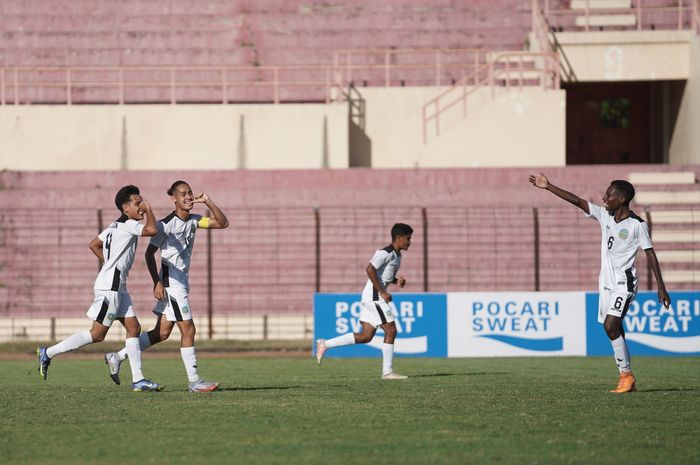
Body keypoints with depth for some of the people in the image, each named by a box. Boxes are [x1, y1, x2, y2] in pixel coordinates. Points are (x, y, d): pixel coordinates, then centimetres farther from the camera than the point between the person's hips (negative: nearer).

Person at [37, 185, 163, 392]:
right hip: (110, 286, -10)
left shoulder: (115, 226, 16)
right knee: (97, 334, -6)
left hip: (117, 286, 10)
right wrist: (149, 210, -12)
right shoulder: (128, 225, -13)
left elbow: (93, 245, 23)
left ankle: (138, 379, 4)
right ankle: (48, 353, 0)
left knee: (133, 328, 6)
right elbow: (152, 229, -29)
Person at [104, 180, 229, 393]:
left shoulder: (193, 221, 10)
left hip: (181, 282, 9)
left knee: (162, 332, 9)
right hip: (170, 282, -9)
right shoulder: (166, 224, -12)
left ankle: (117, 357, 17)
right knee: (188, 330, -7)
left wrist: (208, 202, -3)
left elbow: (222, 223, 9)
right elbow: (149, 253, -12)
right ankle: (194, 381, -2)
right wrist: (157, 283, -17)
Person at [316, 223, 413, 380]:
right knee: (391, 330, -8)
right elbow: (370, 269, -23)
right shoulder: (386, 253, -14)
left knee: (365, 336, 6)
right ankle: (387, 371, -3)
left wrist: (397, 281, 7)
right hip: (374, 296, -10)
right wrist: (382, 292, -22)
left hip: (375, 297, 10)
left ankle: (325, 344, 10)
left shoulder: (396, 255, 17)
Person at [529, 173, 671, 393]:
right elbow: (577, 201, 6)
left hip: (624, 283, -7)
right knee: (615, 331, 4)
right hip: (606, 282, 7)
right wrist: (548, 186, 3)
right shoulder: (604, 216, 7)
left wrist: (661, 288, -10)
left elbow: (650, 255, -8)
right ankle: (627, 380, 7)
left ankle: (626, 375, -11)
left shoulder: (637, 225, -9)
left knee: (610, 325, -19)